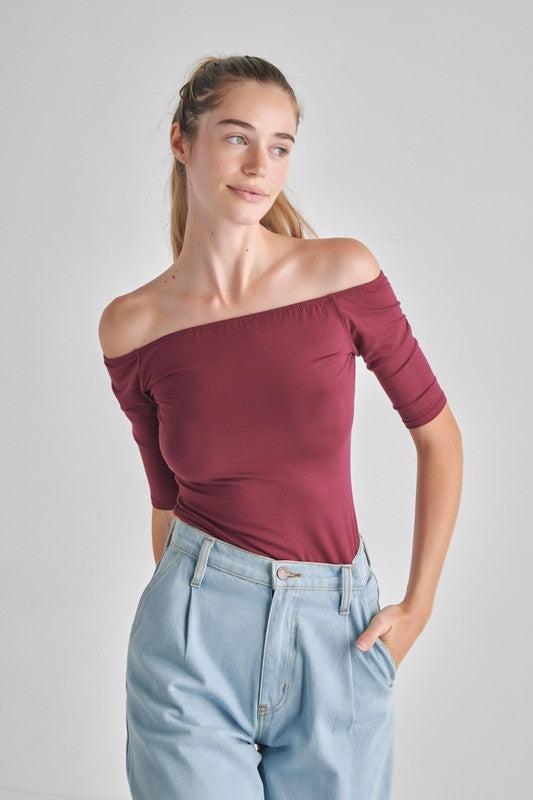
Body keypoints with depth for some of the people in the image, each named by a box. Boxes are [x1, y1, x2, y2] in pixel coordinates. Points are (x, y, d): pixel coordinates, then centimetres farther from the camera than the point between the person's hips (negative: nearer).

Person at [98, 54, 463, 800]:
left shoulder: (344, 272, -6)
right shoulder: (131, 326, -3)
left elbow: (438, 433, 2)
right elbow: (169, 499, 7)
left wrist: (418, 604, 0)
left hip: (338, 636, 1)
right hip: (197, 635, 0)